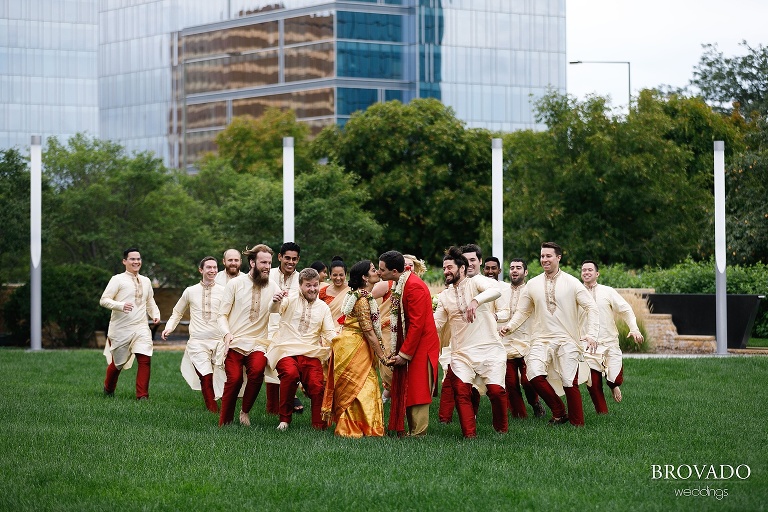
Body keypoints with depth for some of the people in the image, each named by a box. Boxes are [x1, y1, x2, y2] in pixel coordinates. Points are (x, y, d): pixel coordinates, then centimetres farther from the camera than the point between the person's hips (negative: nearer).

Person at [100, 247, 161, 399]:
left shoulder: (145, 281, 13)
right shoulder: (118, 280, -4)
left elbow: (150, 302, 25)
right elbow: (104, 300, -10)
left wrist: (155, 314, 6)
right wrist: (121, 306, -26)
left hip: (141, 328, 3)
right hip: (121, 329, -3)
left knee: (145, 359, -15)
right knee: (118, 362, 10)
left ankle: (142, 395, -8)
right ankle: (108, 390, 38)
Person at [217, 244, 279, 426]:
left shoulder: (273, 287, 8)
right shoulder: (235, 284, 3)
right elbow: (222, 314, 3)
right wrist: (227, 333, -14)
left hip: (258, 343, 1)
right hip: (234, 342, -1)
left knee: (257, 371, -28)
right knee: (234, 378, -21)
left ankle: (245, 412, -5)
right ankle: (224, 423, -4)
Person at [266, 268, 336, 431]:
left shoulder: (323, 307, 17)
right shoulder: (290, 300, 7)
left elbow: (330, 334, 11)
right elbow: (274, 310, -13)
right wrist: (276, 301, -38)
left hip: (311, 354, 3)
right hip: (286, 350, -3)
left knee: (317, 385, -21)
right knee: (291, 374, -32)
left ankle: (319, 427, -8)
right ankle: (284, 419, -16)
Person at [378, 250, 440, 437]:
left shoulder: (414, 287, -20)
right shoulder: (401, 285, 10)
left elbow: (417, 324, -22)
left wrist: (404, 354, -19)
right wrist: (397, 350, 13)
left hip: (421, 346, -10)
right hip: (407, 345, 10)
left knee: (417, 391, -5)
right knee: (407, 391, 11)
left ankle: (418, 434, 1)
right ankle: (410, 431, 16)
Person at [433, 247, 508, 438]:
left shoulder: (475, 282, 0)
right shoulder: (444, 296, 16)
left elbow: (496, 290, -21)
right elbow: (436, 323, 11)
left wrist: (476, 301, -37)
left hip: (489, 349, -4)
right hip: (461, 353, 4)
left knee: (496, 390, -14)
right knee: (461, 391, -13)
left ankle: (501, 429, 8)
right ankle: (470, 435, -6)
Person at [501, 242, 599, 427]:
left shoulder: (572, 283, 1)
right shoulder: (533, 284, 9)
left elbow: (591, 307, -1)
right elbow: (522, 311, 17)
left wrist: (591, 334, -13)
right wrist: (510, 326, -1)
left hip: (567, 340, -2)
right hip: (541, 340, 2)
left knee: (570, 383, -8)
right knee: (535, 375, -20)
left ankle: (577, 423, 9)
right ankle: (559, 412, 2)